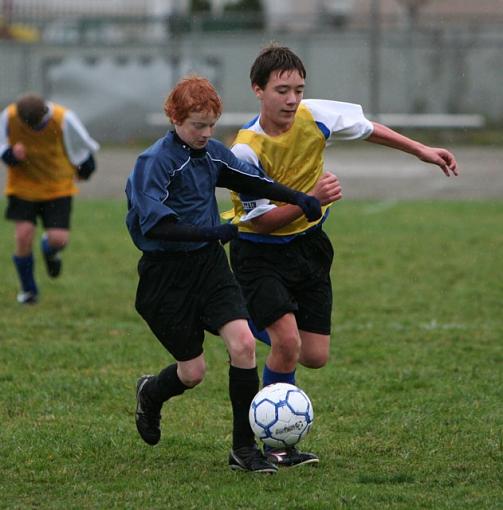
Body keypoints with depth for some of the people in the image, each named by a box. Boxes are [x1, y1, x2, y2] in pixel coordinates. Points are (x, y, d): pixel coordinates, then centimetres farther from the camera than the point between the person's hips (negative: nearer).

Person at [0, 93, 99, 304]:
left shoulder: (64, 119, -22)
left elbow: (83, 145, -3)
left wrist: (85, 170, 13)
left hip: (57, 187, -1)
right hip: (23, 185, 1)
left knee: (59, 239, -13)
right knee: (24, 235, -14)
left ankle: (50, 250, 29)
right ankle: (28, 290, 10)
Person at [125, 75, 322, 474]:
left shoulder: (213, 153, 5)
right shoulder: (154, 162, -17)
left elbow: (251, 179, 21)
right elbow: (153, 225, -28)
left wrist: (298, 198, 13)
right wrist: (211, 232, -35)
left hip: (209, 262, 6)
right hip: (166, 273, -6)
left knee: (243, 343, -14)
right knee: (193, 370, -1)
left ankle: (244, 448, -6)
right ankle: (150, 394, 37)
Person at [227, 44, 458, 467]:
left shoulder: (315, 116, -12)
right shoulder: (246, 149, -25)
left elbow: (366, 128, 9)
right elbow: (263, 220, -22)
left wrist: (421, 150, 12)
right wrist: (312, 199, -36)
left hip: (309, 244, 5)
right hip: (260, 253, -5)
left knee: (316, 357, 3)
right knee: (288, 342, -23)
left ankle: (260, 329, 35)